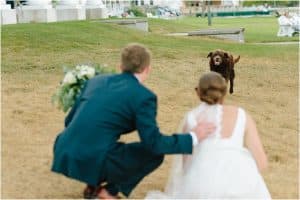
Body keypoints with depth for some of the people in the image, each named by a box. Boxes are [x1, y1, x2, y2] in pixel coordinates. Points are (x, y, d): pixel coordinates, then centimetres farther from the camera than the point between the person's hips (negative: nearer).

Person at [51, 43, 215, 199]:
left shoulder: (97, 81, 15)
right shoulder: (143, 96, -4)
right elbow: (154, 143, -8)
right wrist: (193, 137, 3)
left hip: (65, 154, 7)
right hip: (94, 161, -7)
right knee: (155, 152, 11)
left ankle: (94, 185, 23)